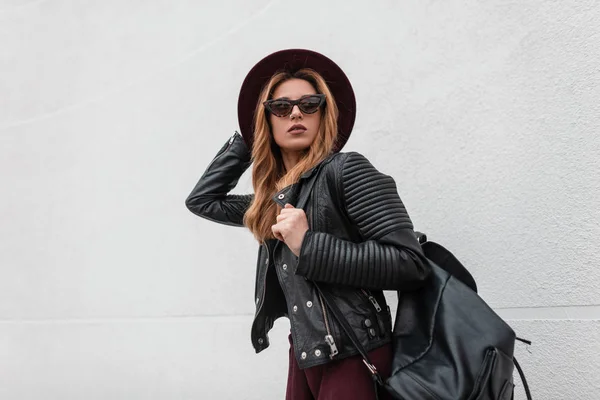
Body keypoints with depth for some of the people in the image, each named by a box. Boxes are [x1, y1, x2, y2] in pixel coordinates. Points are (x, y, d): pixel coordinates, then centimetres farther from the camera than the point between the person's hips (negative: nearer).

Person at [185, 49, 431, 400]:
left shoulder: (346, 170, -11)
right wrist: (245, 138, 15)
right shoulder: (274, 198, 10)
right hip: (305, 355, 7)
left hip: (353, 356, -7)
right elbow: (201, 200, 18)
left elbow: (411, 263, -18)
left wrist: (309, 247, -20)